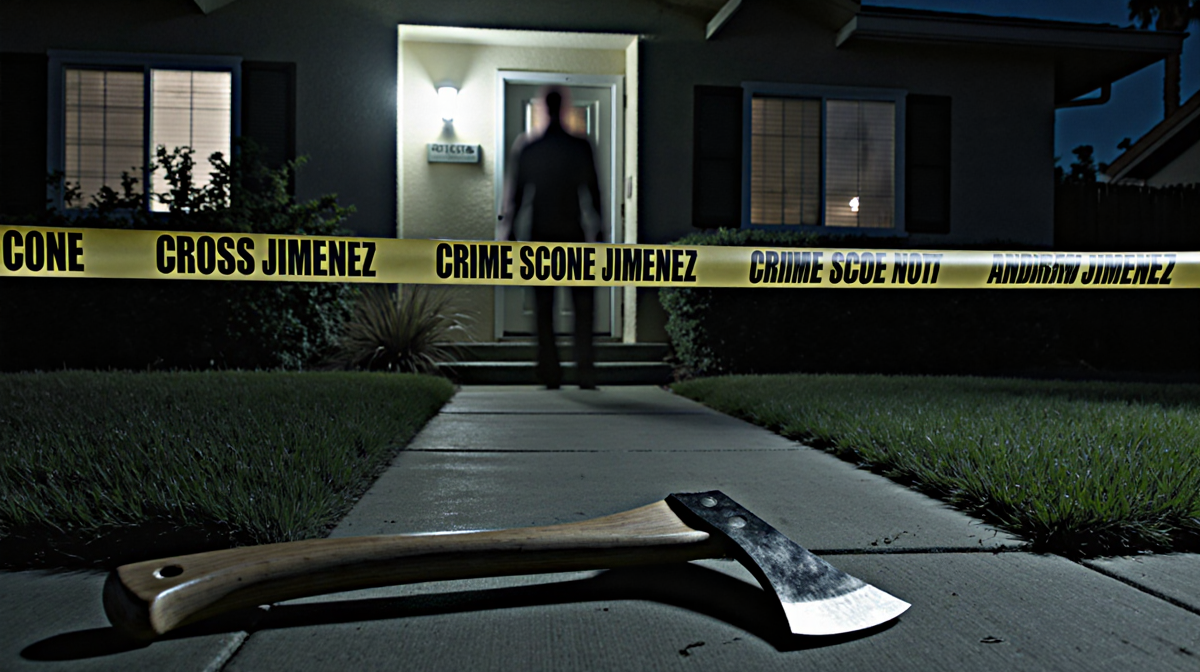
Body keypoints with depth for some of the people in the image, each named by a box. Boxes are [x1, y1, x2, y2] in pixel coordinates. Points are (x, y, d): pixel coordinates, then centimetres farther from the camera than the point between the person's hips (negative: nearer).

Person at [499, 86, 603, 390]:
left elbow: (515, 193, 1)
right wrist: (599, 229, 11)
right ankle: (585, 373, -1)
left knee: (544, 308, 6)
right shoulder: (581, 145, -2)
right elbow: (594, 191, 2)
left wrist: (509, 230, 9)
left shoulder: (526, 146, -1)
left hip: (541, 235, 1)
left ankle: (551, 375, 8)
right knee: (583, 307, 5)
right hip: (574, 234, -1)